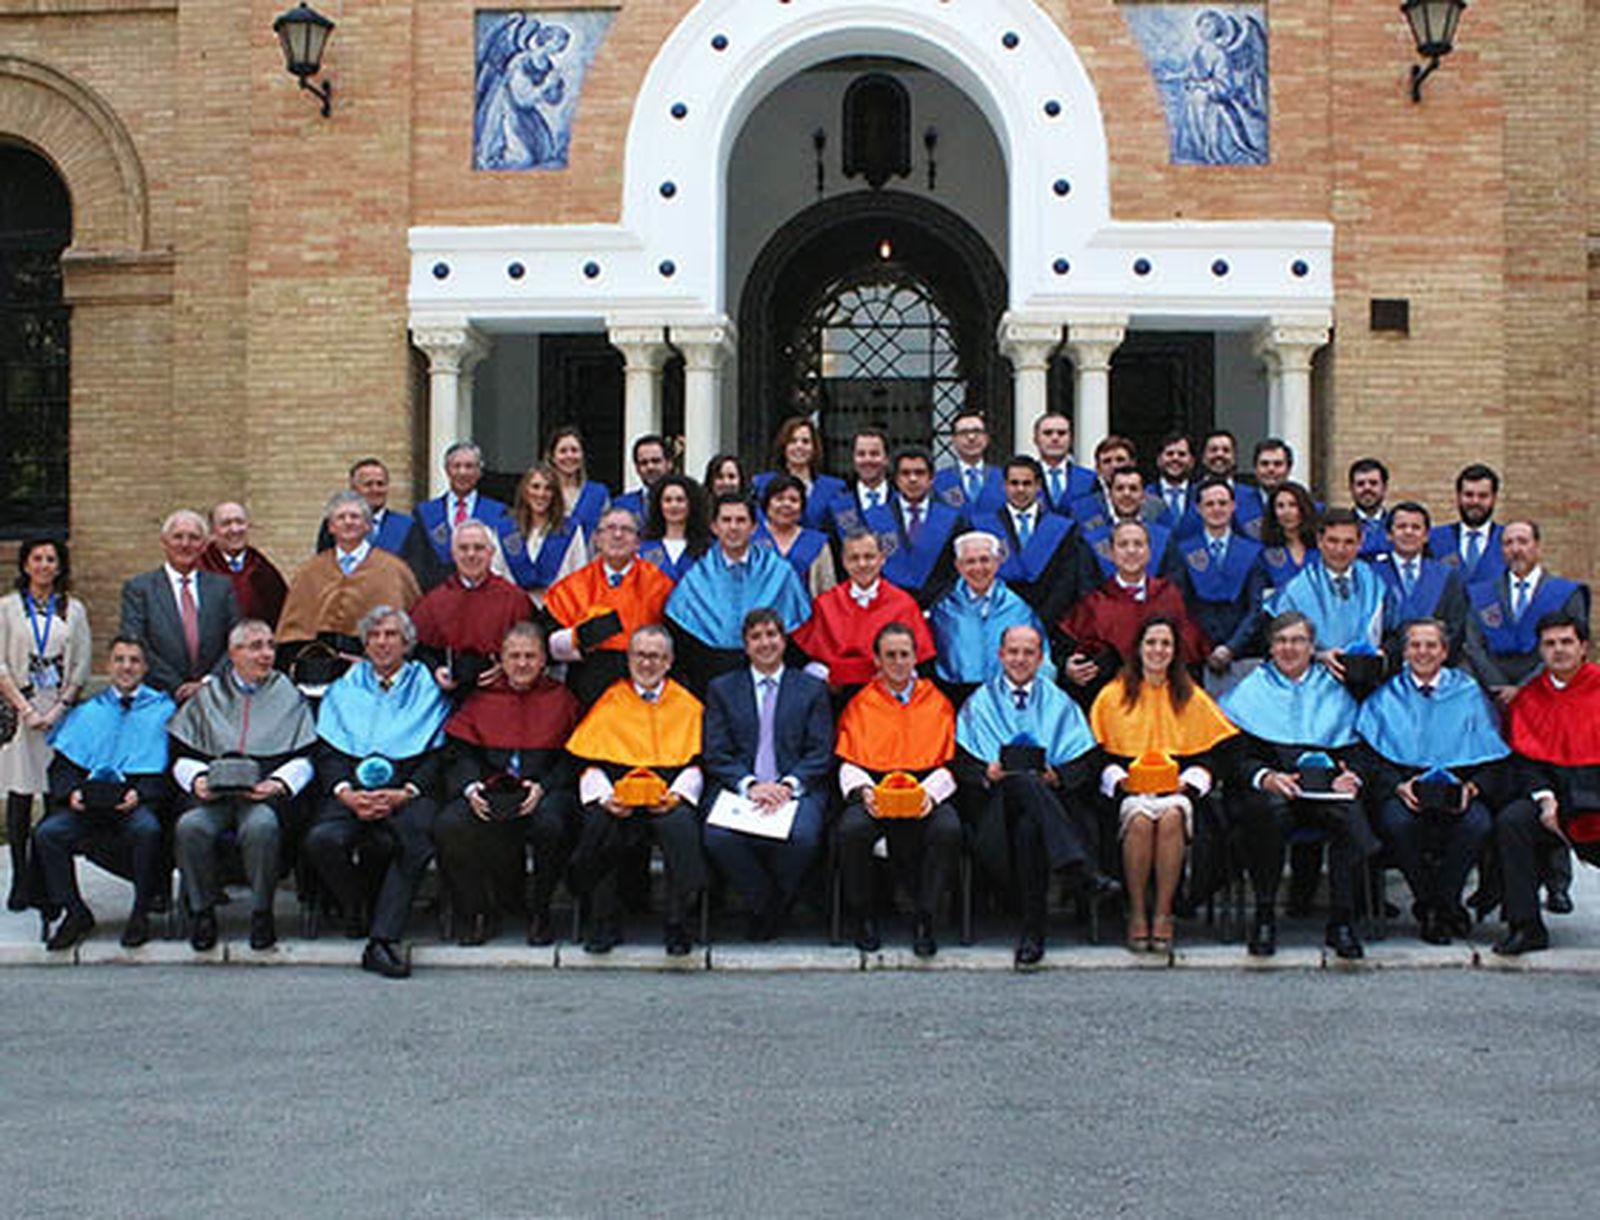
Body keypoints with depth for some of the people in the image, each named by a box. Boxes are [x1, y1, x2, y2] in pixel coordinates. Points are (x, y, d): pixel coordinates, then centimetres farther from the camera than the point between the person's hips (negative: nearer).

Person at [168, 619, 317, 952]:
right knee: (190, 826, -31)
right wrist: (197, 779, -6)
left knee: (261, 825, -36)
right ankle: (202, 909, -12)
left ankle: (261, 912, -17)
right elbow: (182, 755, 15)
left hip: (266, 791, -1)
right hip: (214, 793, 2)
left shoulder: (289, 695, 17)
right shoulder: (207, 696, 21)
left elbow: (304, 758, 9)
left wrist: (278, 783, -10)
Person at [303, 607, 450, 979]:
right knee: (322, 840, -31)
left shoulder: (427, 687, 18)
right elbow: (326, 751, 12)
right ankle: (355, 906, -3)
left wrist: (404, 793, -10)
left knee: (419, 839, -36)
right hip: (352, 790, 2)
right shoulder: (344, 688, 24)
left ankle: (383, 939, -35)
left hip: (408, 791, -2)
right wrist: (346, 792, -8)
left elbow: (439, 756, 7)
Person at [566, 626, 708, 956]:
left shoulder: (688, 706, 19)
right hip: (618, 798, 0)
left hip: (669, 800, 0)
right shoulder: (608, 703, 18)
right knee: (597, 824, -34)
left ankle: (676, 924, -22)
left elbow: (697, 764, 11)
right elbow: (589, 764, 11)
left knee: (682, 825, -35)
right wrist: (605, 796, -9)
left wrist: (676, 794, -9)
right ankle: (603, 923, -17)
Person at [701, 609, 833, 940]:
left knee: (803, 837, -34)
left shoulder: (812, 689, 15)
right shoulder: (721, 689, 16)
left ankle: (771, 913, -6)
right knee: (718, 838, -33)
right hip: (738, 786, 1)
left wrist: (788, 785, -12)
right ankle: (763, 905, -8)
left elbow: (821, 753, 6)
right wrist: (749, 785, -12)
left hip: (796, 787, 0)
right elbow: (716, 754, 6)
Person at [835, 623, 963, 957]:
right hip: (875, 790, 0)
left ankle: (923, 918, -17)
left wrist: (930, 792, -13)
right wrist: (863, 790, -13)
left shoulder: (937, 701, 16)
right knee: (851, 829, -34)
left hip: (925, 789, 0)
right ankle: (864, 918, -11)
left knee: (949, 829, -34)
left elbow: (950, 763, 8)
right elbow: (849, 763, 9)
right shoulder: (860, 704, 16)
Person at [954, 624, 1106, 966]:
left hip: (1053, 799, 0)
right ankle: (1083, 869, -47)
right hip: (995, 803, 0)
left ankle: (1033, 932, -34)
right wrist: (987, 773, -13)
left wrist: (1056, 776, -10)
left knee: (1029, 828, -37)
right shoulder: (979, 703, 20)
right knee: (1020, 782, -37)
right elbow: (960, 764, 8)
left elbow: (1085, 765, 11)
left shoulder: (1060, 704, 22)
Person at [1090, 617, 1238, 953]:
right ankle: (1136, 912, -24)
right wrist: (1118, 778, -10)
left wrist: (1190, 781, -6)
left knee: (1171, 816, -34)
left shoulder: (1192, 698, 17)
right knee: (1140, 817, -35)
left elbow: (1213, 753, 11)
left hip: (1178, 789, 1)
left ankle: (1163, 914, -26)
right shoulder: (1113, 696, 13)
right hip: (1129, 789, -1)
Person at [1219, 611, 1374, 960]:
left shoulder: (1335, 691, 21)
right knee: (1271, 810, -37)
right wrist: (1265, 777, -18)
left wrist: (1350, 777, -10)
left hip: (1325, 790, 2)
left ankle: (1341, 922, -23)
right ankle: (1264, 916, -23)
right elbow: (1235, 756, 2)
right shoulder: (1249, 691, 14)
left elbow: (1351, 754, 14)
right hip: (1264, 789, -1)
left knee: (1349, 811, -32)